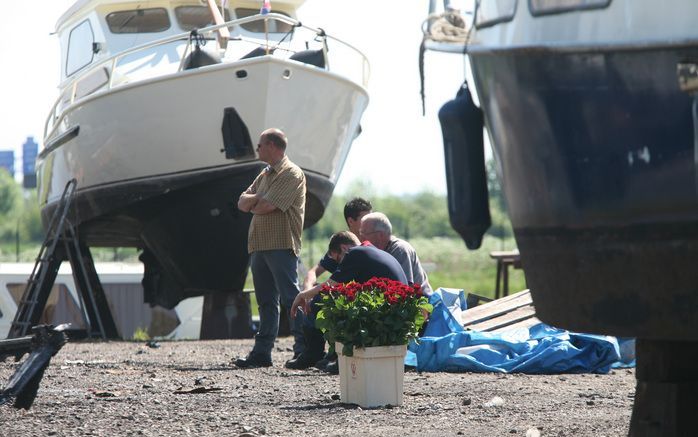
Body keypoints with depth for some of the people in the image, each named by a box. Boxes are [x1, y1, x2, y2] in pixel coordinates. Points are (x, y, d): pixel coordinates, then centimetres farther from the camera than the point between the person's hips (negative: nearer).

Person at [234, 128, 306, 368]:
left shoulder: (292, 174, -8)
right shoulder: (265, 175, 21)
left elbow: (266, 207, -17)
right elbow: (242, 202, 14)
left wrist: (253, 204, 4)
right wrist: (256, 199, -7)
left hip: (281, 246, -9)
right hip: (260, 246, 9)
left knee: (291, 297, -10)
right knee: (266, 301, 9)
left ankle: (304, 349, -10)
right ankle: (262, 352, 11)